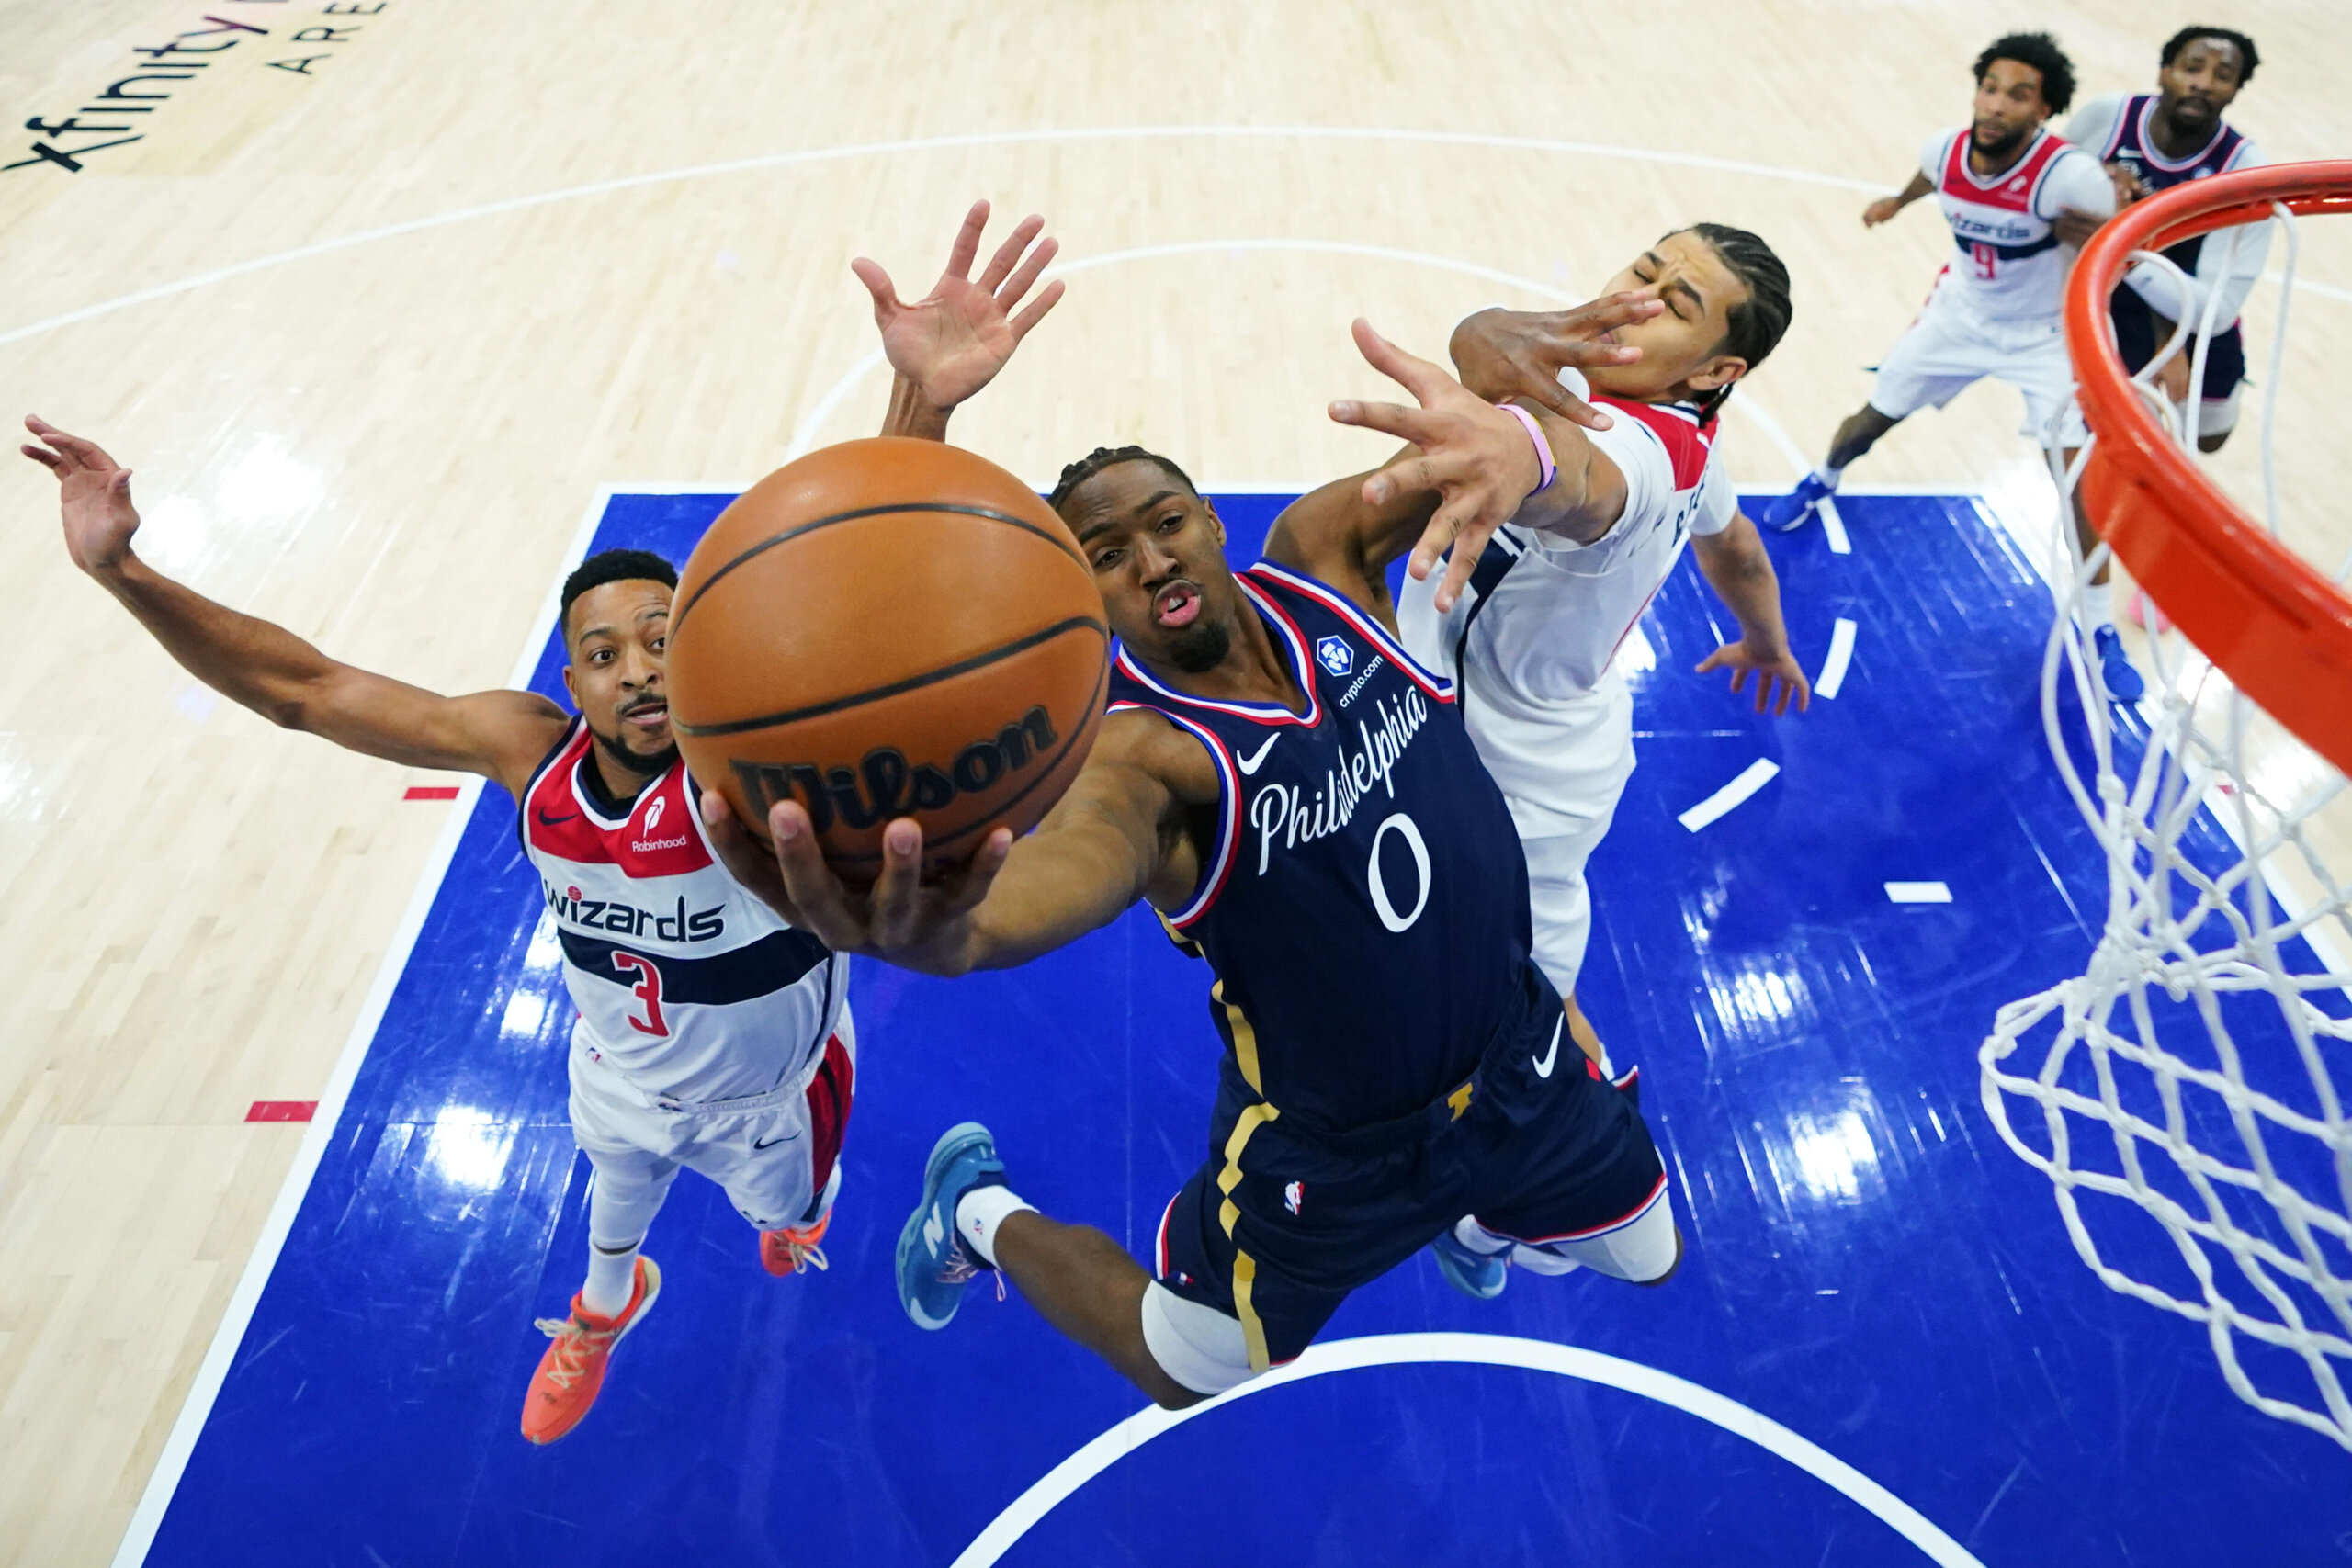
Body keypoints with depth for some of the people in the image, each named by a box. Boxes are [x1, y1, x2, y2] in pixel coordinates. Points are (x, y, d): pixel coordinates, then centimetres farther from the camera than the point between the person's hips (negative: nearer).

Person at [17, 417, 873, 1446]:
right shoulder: (530, 750, -27)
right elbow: (305, 689, -20)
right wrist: (121, 569, -30)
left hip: (767, 1094, -3)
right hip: (622, 1074, 4)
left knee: (788, 1211, 32)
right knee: (618, 1191, 37)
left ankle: (792, 1210, 73)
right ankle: (605, 1311, 74)